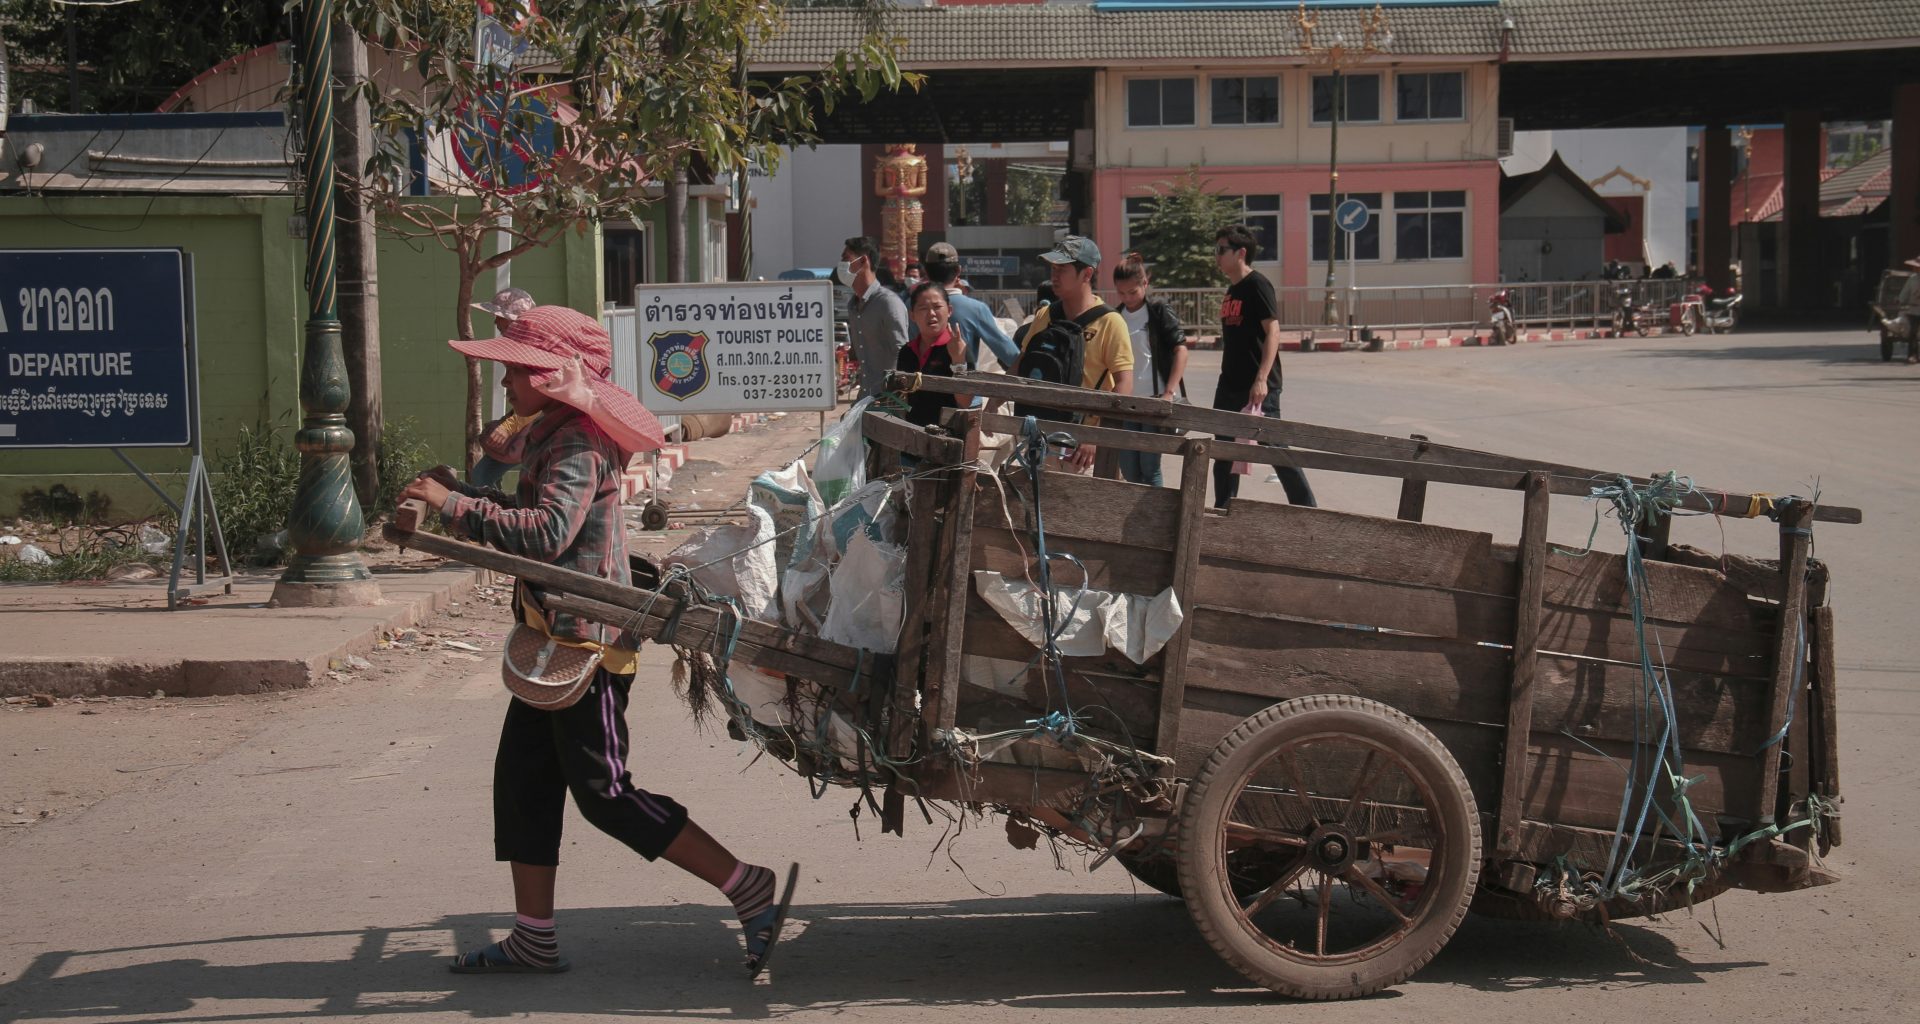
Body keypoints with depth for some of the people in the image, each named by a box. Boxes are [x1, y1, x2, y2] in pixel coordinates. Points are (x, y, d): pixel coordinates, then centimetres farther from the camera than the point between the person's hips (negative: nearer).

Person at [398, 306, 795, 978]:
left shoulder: (578, 445, -18)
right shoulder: (552, 436, 14)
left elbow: (547, 532, -32)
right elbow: (531, 515, 21)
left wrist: (455, 505, -27)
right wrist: (461, 493, 11)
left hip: (586, 644, -11)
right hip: (557, 641, 11)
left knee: (603, 793, -7)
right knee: (522, 779, 12)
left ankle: (751, 891, -3)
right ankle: (533, 941, 19)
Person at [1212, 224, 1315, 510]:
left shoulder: (1257, 285, -11)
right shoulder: (1232, 290, 14)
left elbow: (1273, 332, -19)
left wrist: (1261, 379, -26)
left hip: (1257, 387, -9)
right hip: (1230, 385, 9)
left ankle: (1306, 508, 0)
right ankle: (1222, 512, 21)